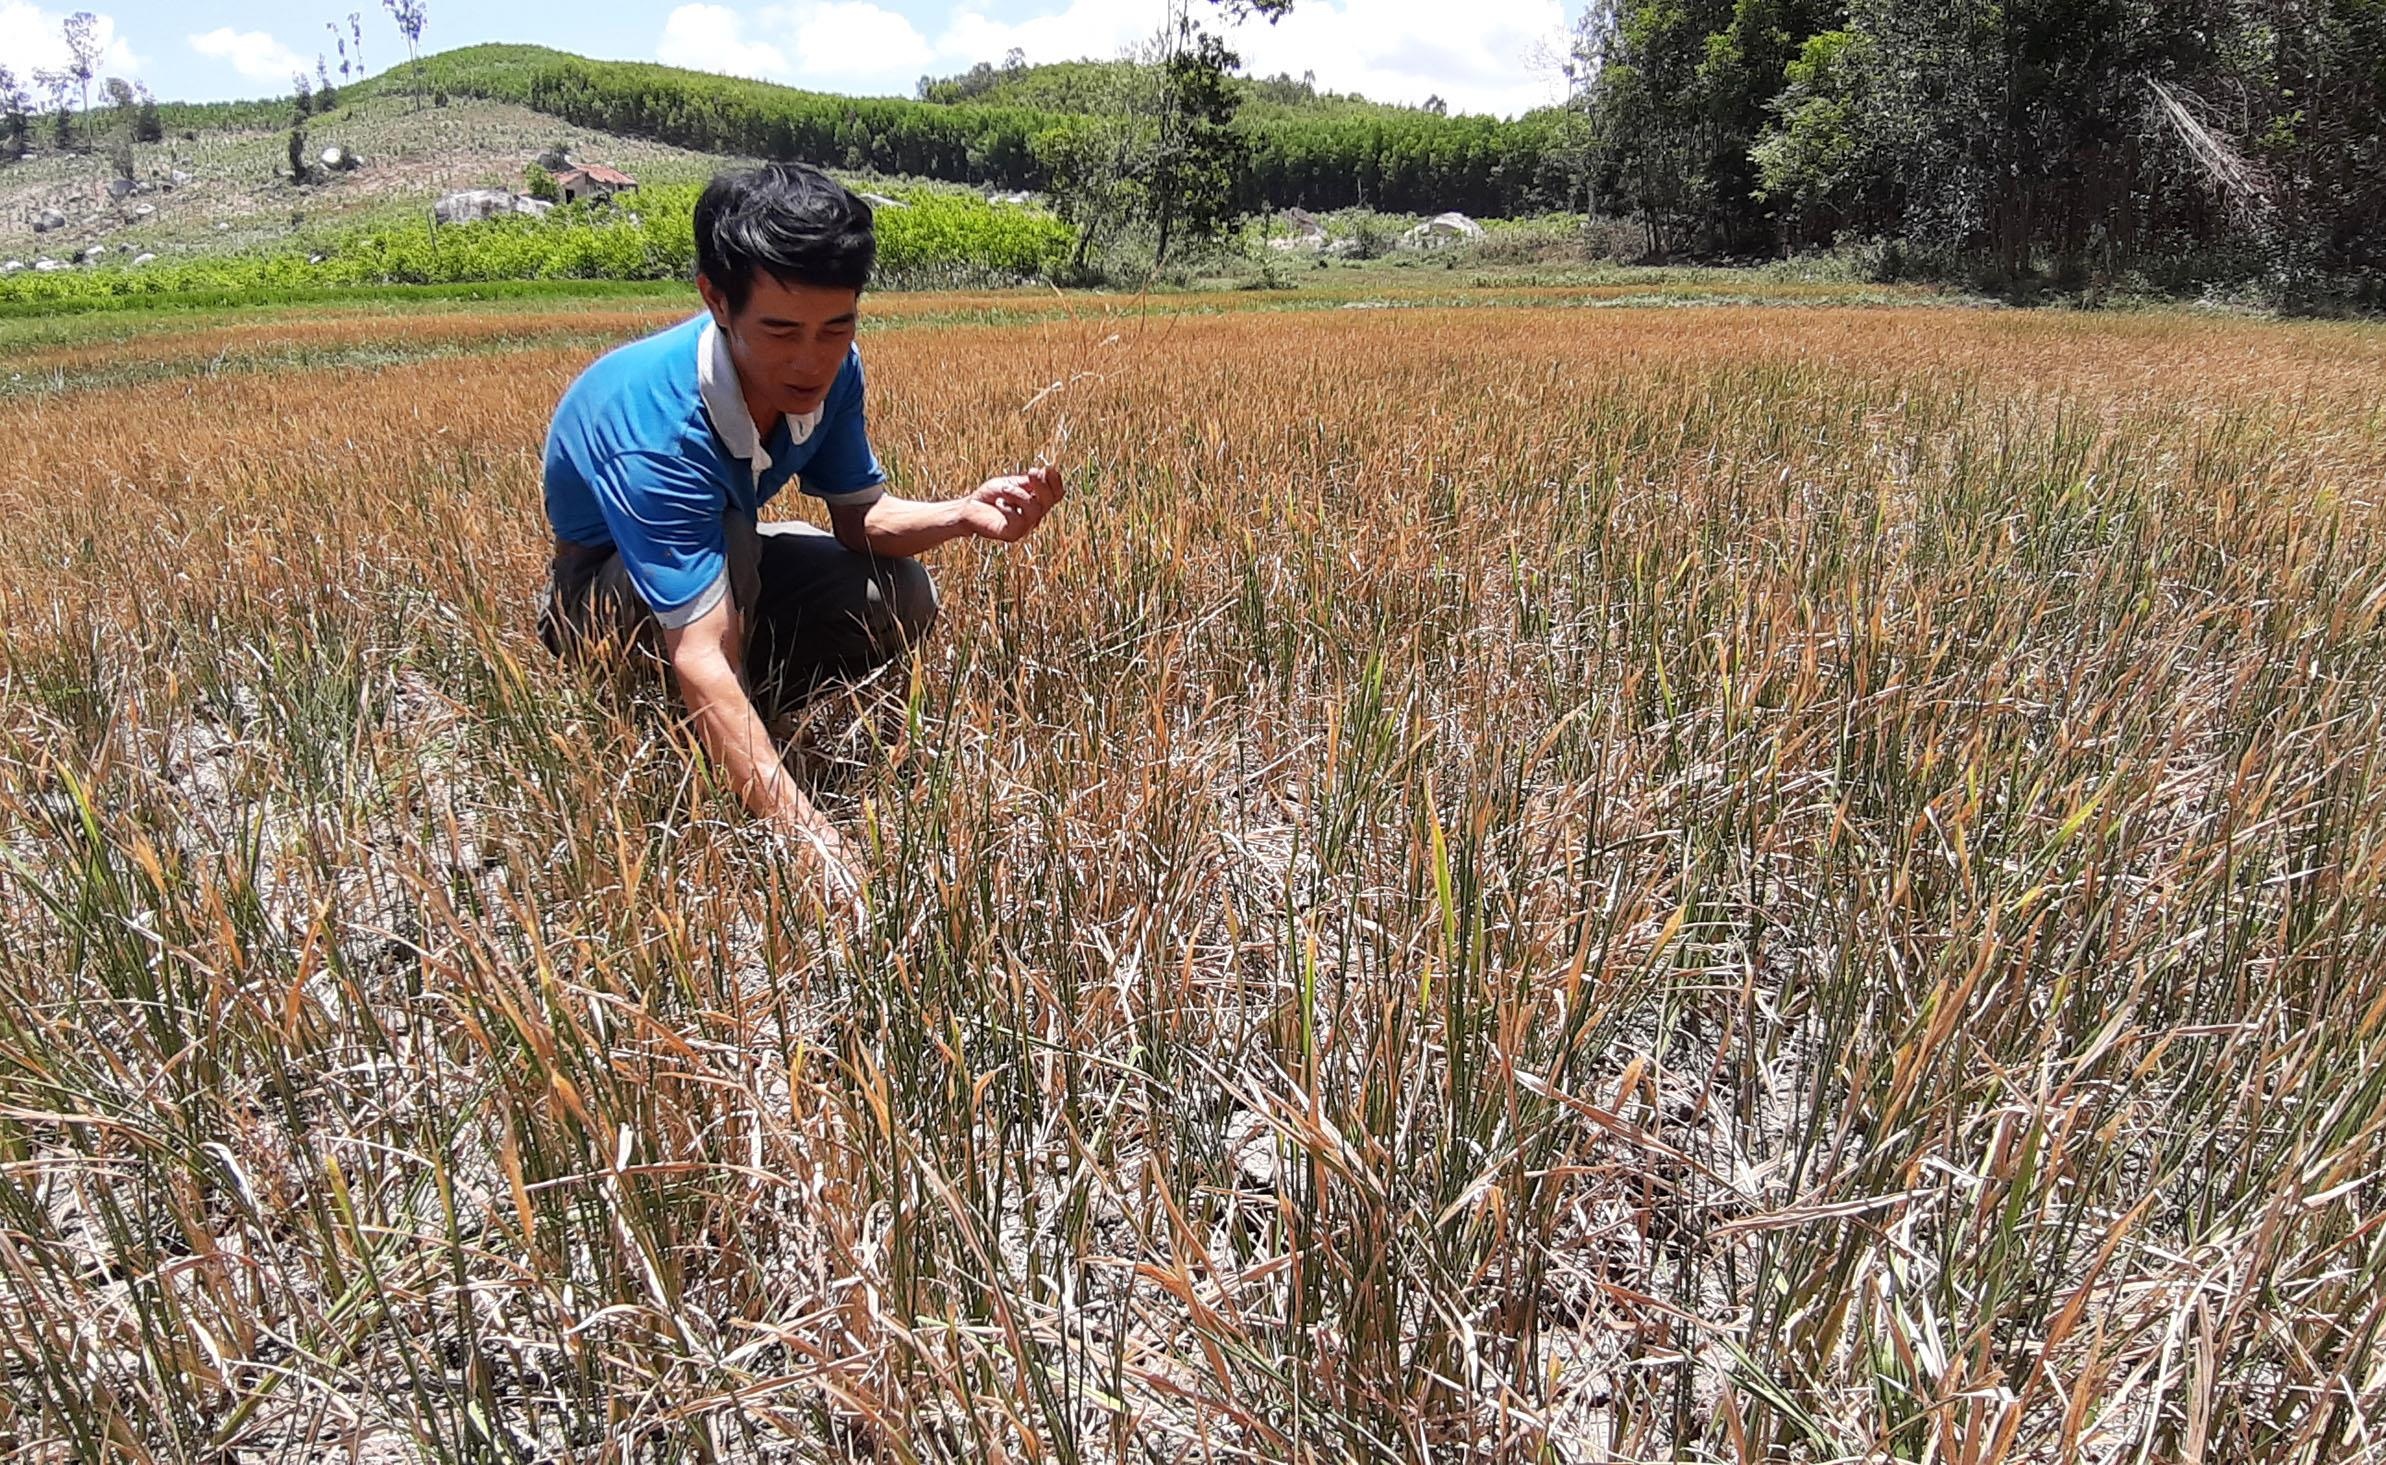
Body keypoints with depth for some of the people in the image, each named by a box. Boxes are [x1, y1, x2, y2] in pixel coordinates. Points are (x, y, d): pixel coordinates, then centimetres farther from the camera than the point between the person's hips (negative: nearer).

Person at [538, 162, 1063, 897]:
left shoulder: (827, 373, -21)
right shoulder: (657, 429, -41)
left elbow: (860, 515, -9)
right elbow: (701, 658, -47)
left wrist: (964, 513, -31)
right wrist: (809, 836, -55)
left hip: (727, 563, 6)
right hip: (599, 594, -6)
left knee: (900, 599, -13)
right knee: (727, 541, -37)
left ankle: (733, 730, 3)